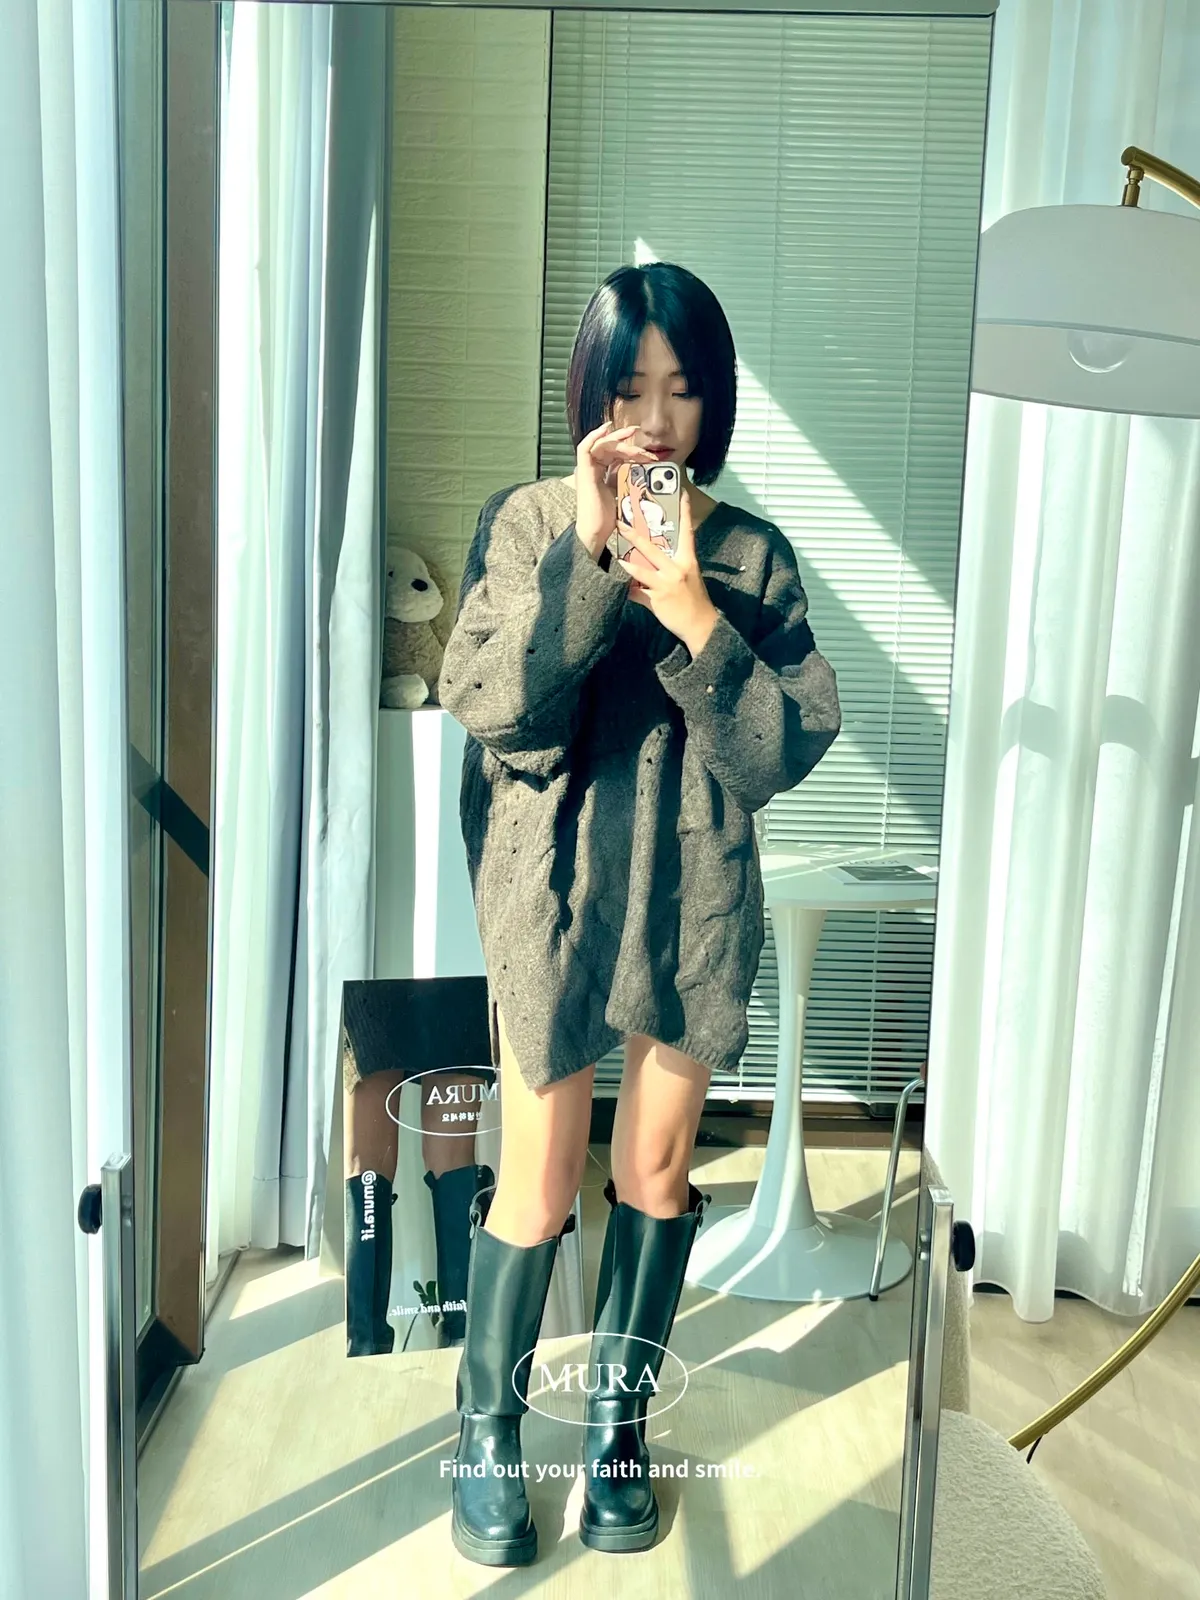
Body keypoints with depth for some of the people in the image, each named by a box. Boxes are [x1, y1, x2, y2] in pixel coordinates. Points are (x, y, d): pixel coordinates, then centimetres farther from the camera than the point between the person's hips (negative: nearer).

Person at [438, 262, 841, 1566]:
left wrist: (693, 618, -18)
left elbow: (788, 748, -6)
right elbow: (486, 703, -15)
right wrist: (585, 550, -21)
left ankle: (619, 1422, 33)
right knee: (537, 1189, 4)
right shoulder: (529, 523, -3)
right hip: (553, 893, -1)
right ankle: (488, 1432, 28)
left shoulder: (751, 553, 0)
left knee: (655, 1177, 13)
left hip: (696, 898, 2)